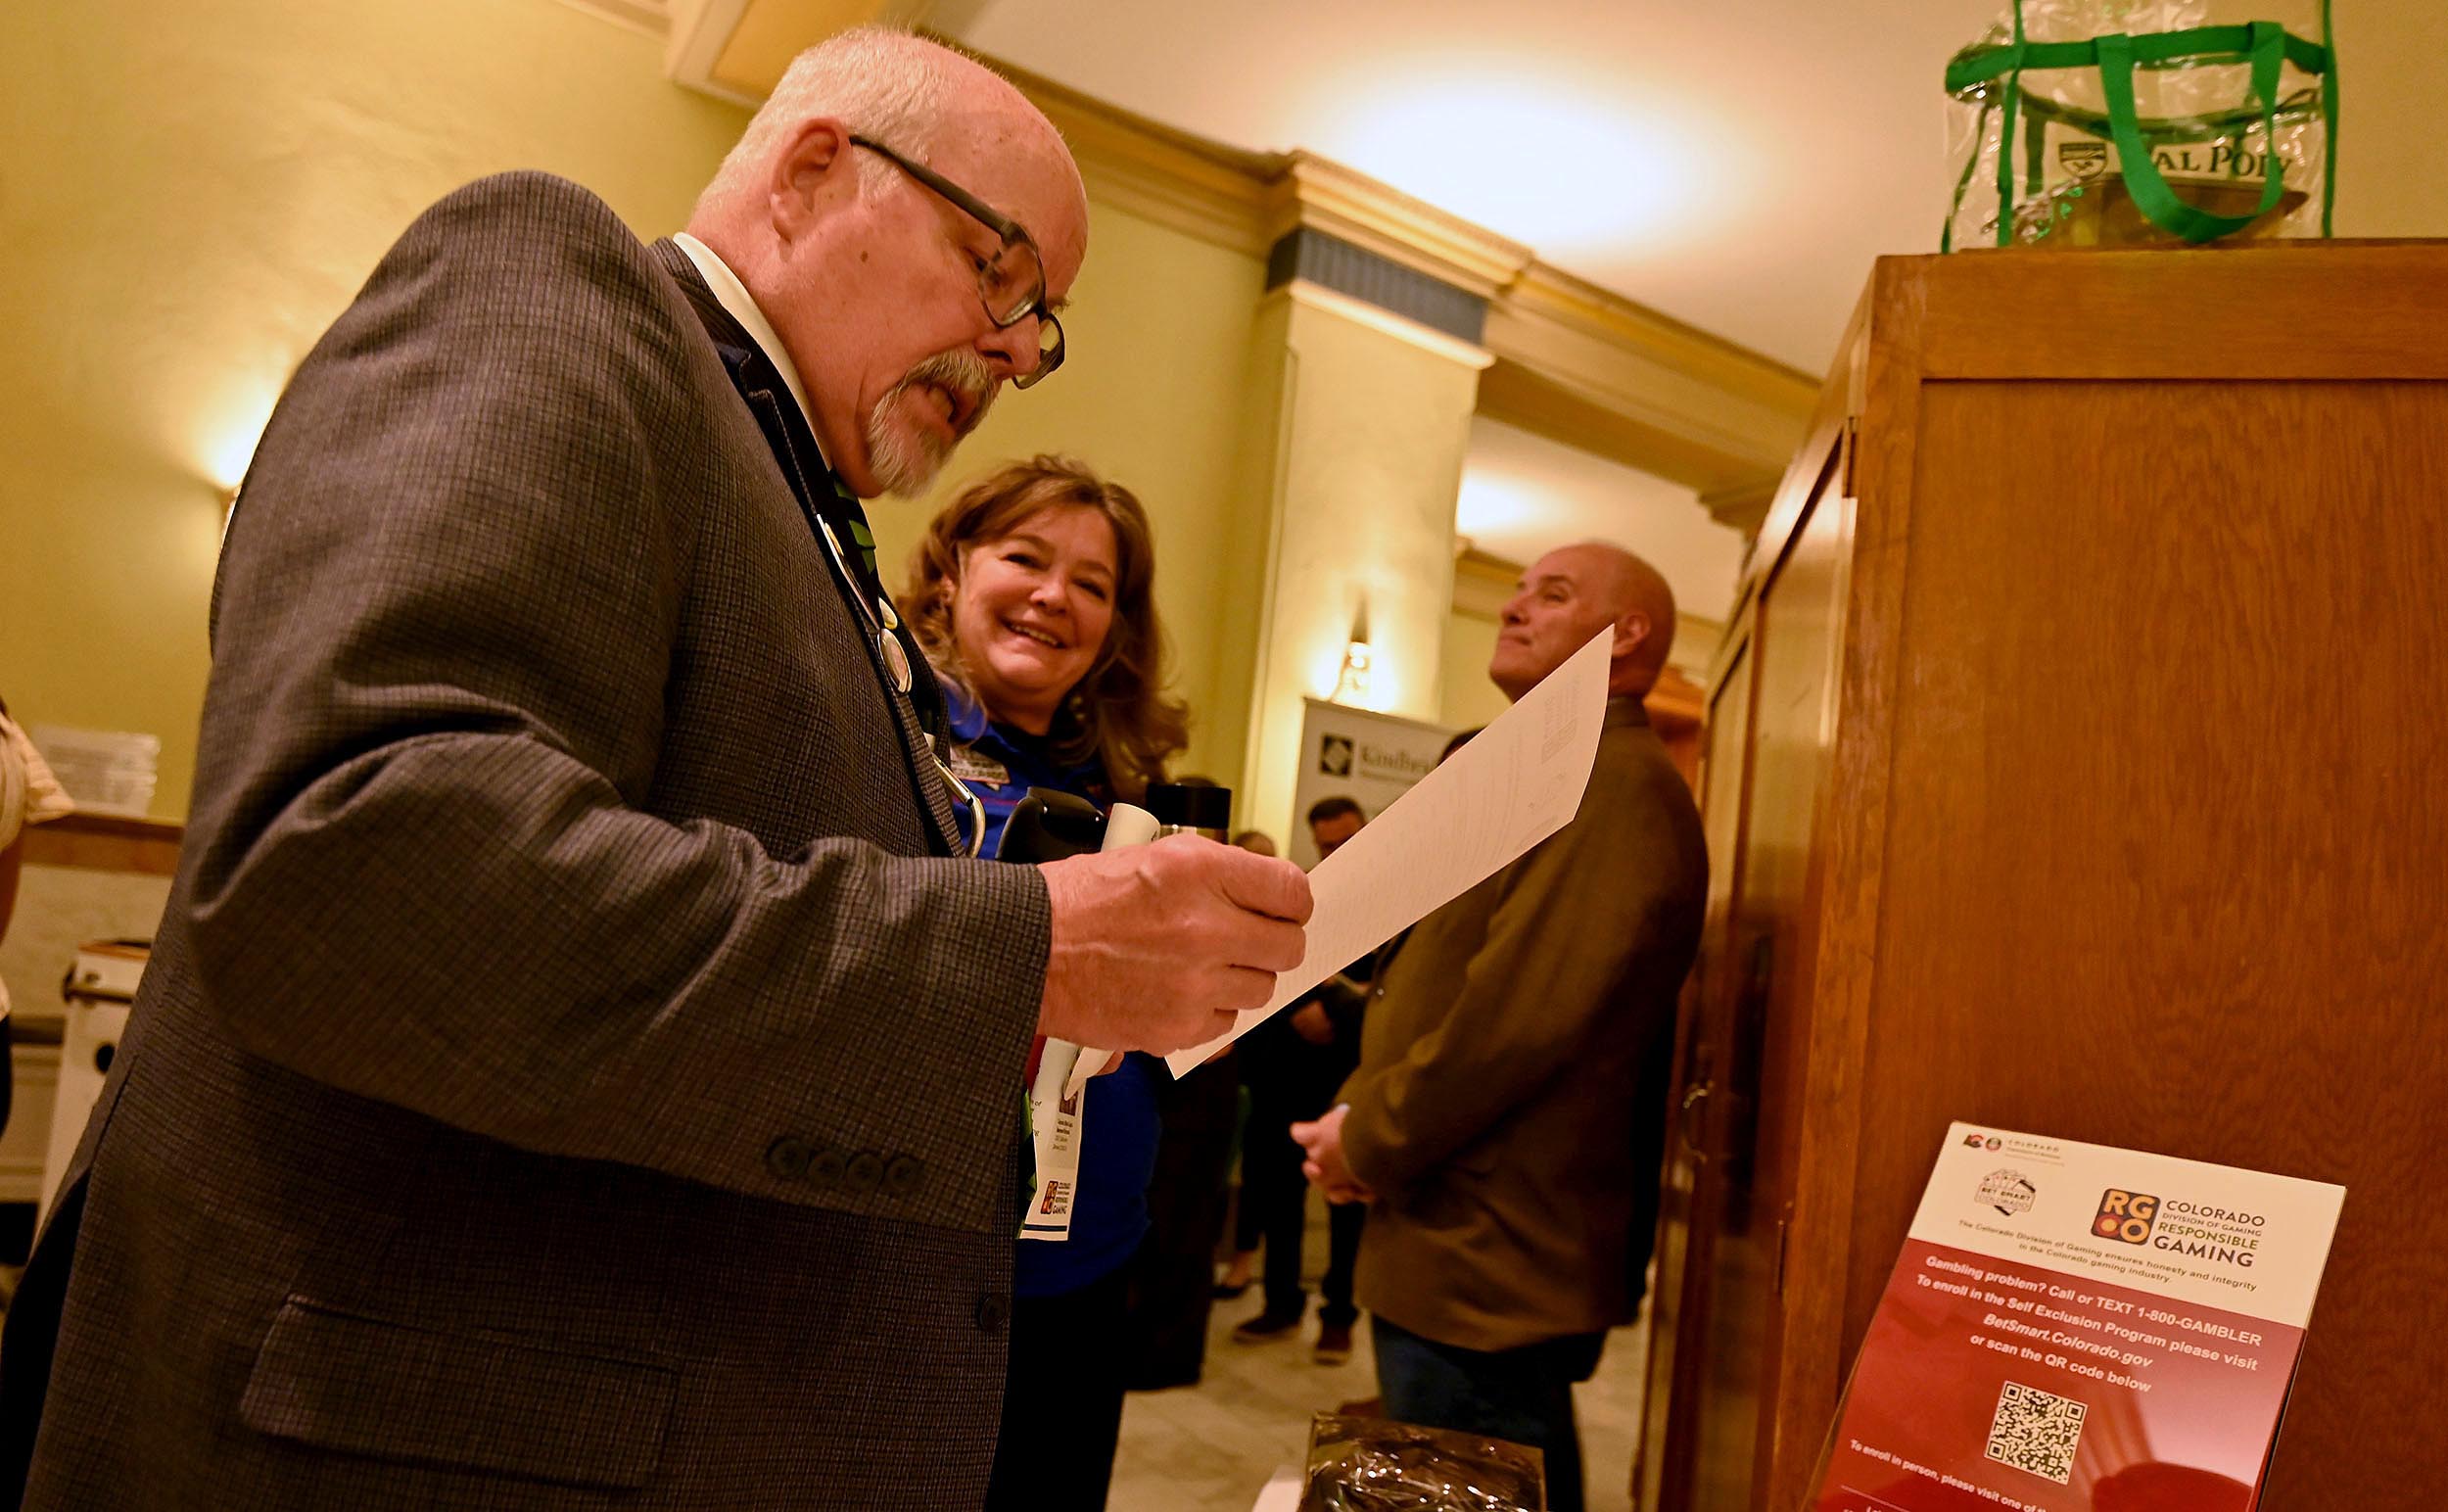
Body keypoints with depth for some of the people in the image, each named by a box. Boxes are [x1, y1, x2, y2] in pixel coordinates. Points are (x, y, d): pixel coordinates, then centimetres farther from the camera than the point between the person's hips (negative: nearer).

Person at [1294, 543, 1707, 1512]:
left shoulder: (1615, 782, -16)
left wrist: (1372, 1141, -13)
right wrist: (1364, 1117, 7)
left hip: (1492, 1272, -10)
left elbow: (1529, 1015, -25)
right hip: (1452, 1253, 10)